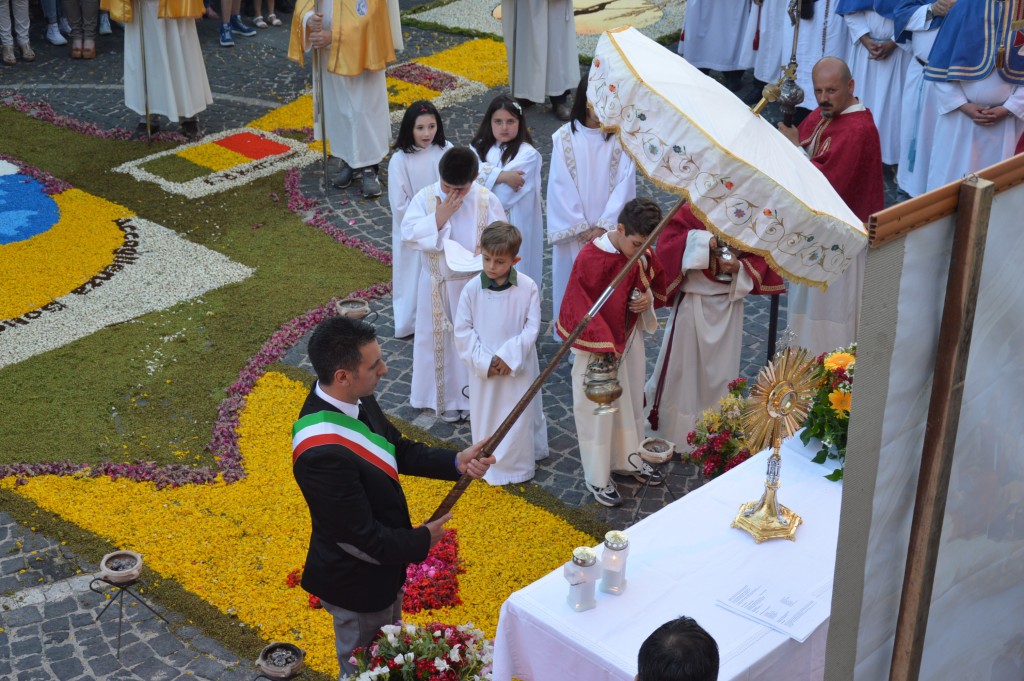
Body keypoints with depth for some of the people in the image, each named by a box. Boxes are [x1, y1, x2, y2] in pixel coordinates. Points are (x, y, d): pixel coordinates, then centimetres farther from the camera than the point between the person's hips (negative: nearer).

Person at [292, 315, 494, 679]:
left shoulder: (357, 399, -13)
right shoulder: (322, 453, -39)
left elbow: (399, 451, 4)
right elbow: (362, 537, -30)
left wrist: (457, 462, -9)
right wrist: (421, 540, -14)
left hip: (384, 564, 8)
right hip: (357, 581, -8)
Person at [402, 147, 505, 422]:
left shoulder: (487, 200, -10)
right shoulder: (425, 197, -9)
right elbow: (408, 234, -14)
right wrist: (438, 219, -24)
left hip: (475, 283, 0)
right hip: (437, 285, 1)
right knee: (439, 340, 10)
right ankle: (445, 396, 25)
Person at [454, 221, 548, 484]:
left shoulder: (528, 287, -13)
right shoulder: (472, 289, -11)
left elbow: (532, 327, -9)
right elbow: (462, 330, -7)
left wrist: (510, 356, -17)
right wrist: (484, 362, -14)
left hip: (518, 367, -1)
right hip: (483, 369, 1)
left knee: (519, 417, 11)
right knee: (485, 416, 13)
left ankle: (519, 464, 29)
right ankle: (488, 464, 30)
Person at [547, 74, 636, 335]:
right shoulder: (565, 137, -3)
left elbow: (624, 185, -5)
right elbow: (561, 187, -5)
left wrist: (603, 227, -12)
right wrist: (581, 228, -9)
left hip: (609, 232, 0)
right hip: (573, 232, 0)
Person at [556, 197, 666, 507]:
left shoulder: (644, 255, -7)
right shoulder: (591, 258, -26)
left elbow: (657, 281, 13)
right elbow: (579, 308, -22)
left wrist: (649, 297, -10)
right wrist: (604, 347, -22)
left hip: (631, 339, 6)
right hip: (598, 348, -6)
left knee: (632, 401, 21)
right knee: (598, 410, 7)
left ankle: (628, 459, 43)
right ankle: (598, 478, 22)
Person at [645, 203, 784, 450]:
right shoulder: (690, 213, -9)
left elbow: (760, 257, 3)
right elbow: (666, 245, -16)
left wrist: (740, 267, -17)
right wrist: (703, 241, -25)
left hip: (729, 304, 3)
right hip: (693, 302, -3)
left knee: (721, 369, 12)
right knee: (683, 367, 8)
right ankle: (676, 433, 24)